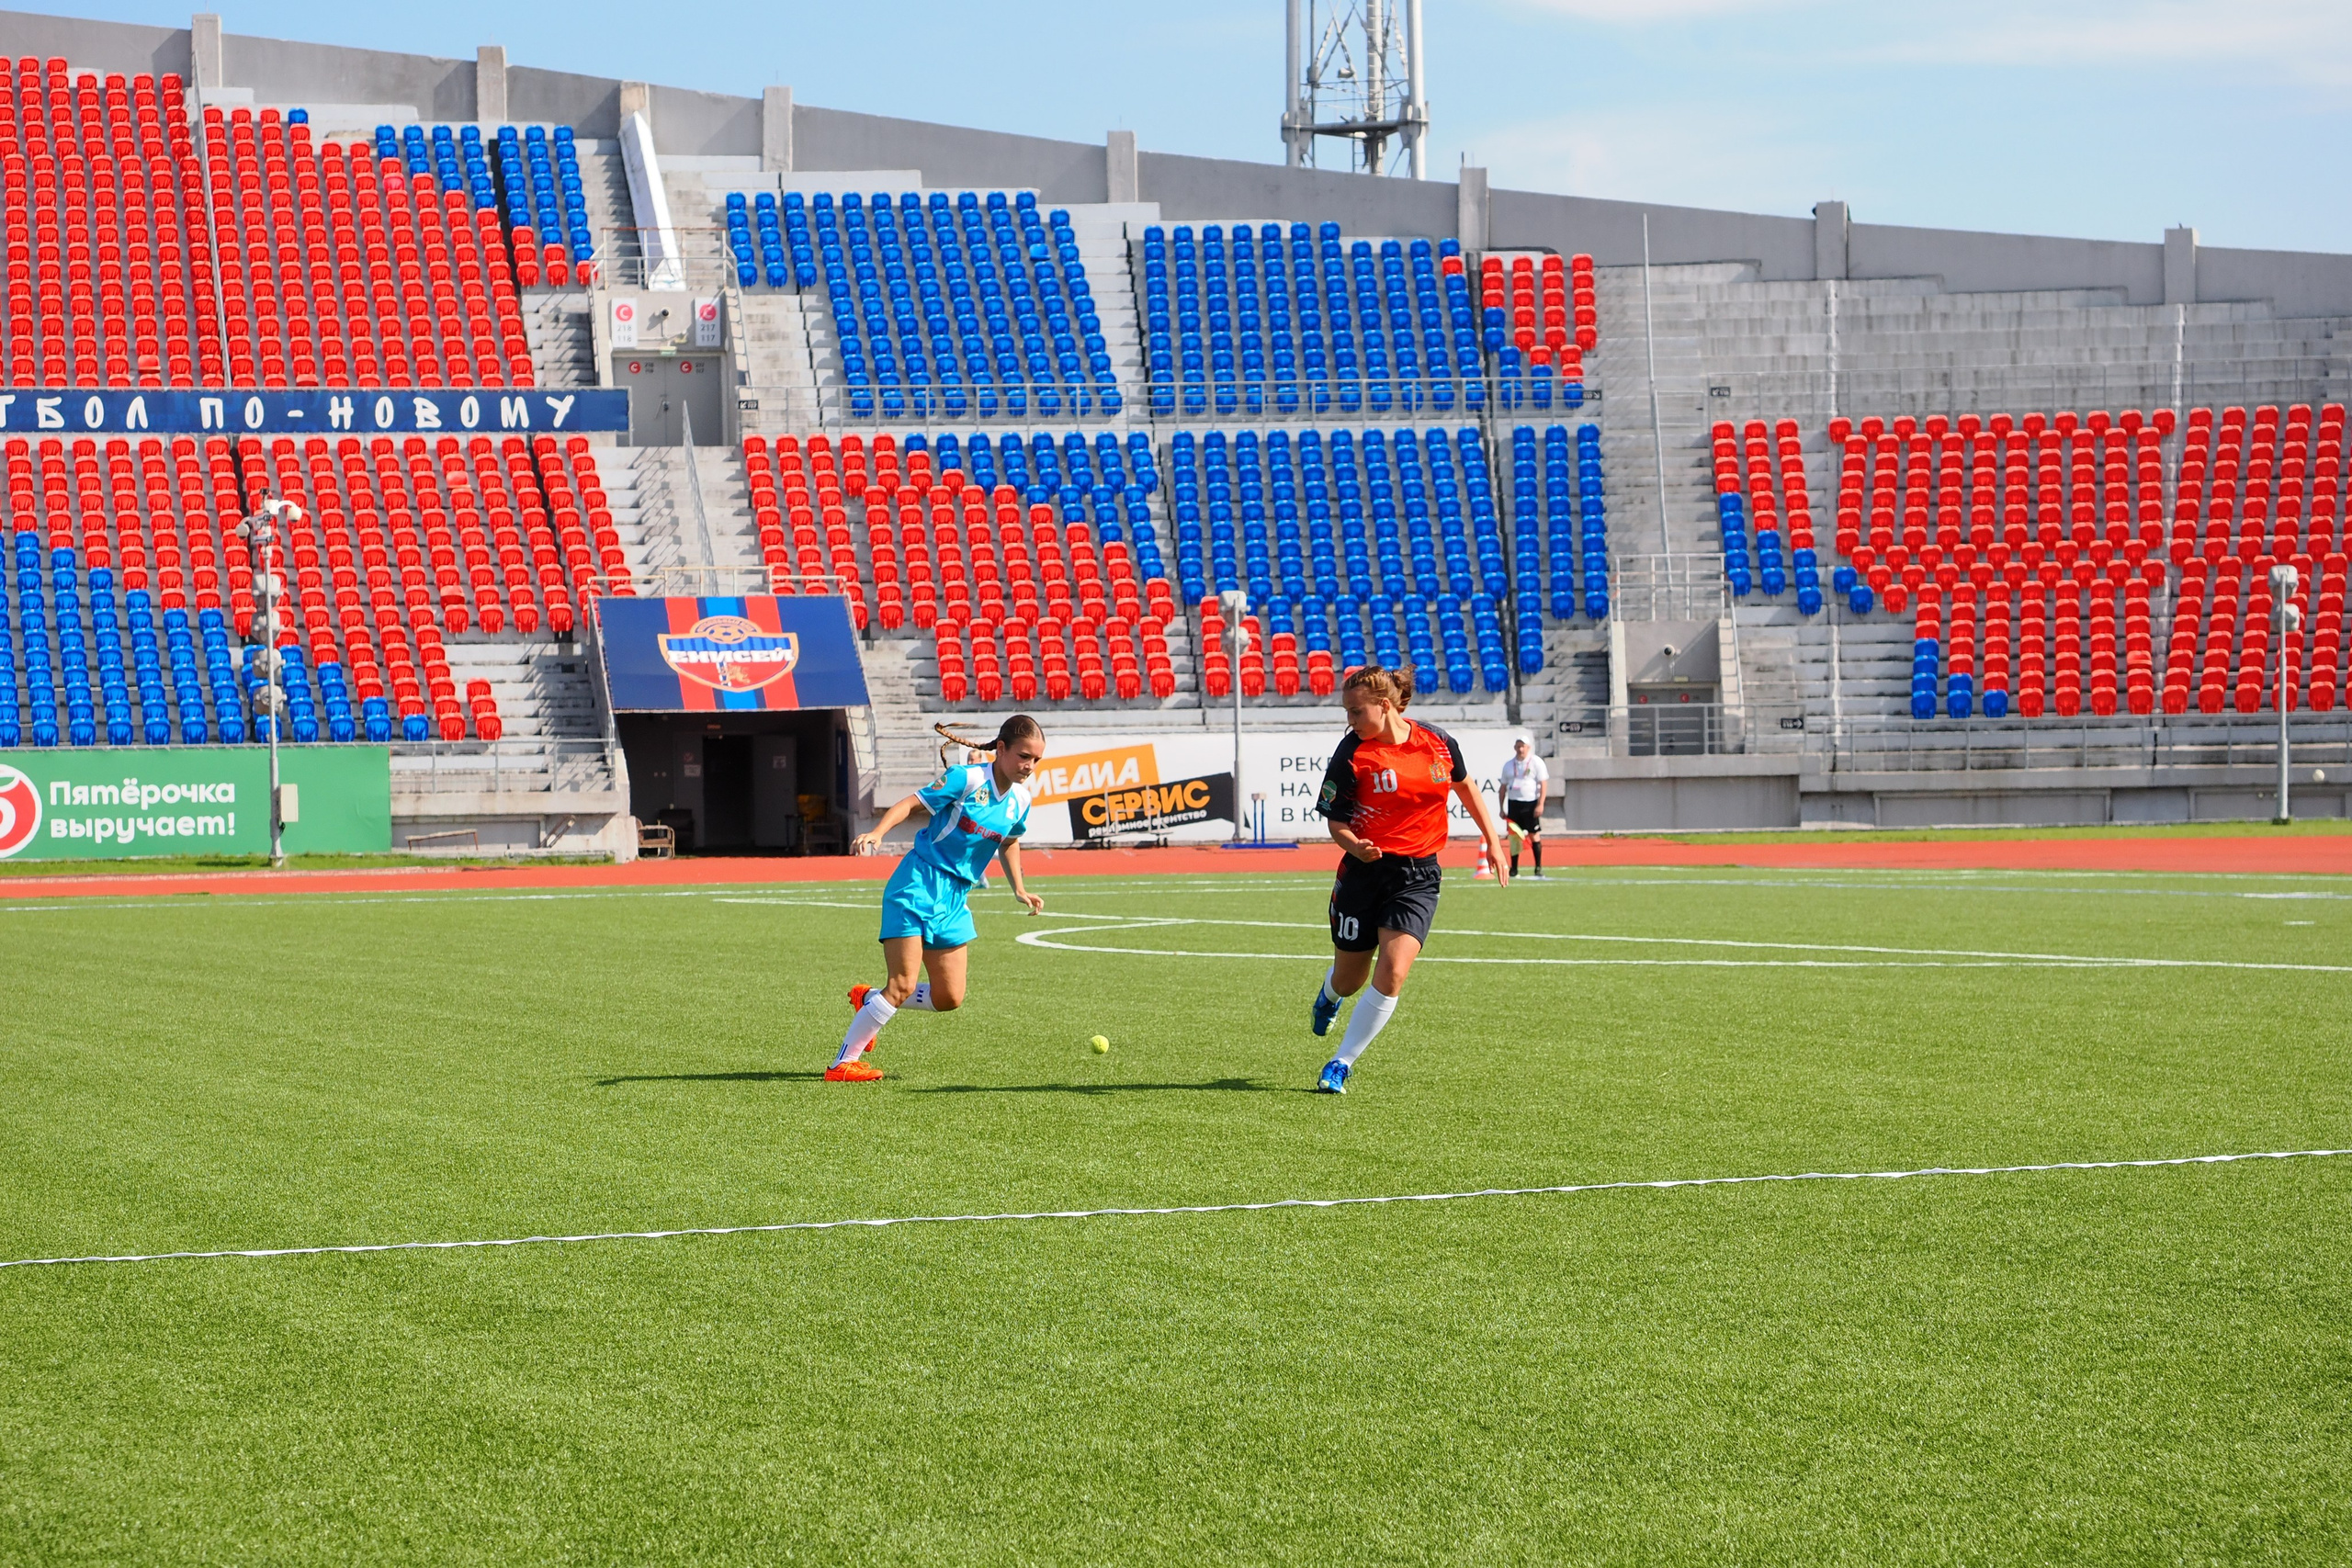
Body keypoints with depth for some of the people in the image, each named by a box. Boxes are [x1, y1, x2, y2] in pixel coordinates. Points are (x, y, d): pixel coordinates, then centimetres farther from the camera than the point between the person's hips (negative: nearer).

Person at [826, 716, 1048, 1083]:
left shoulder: (1020, 800, 7)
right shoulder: (967, 779, -13)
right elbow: (913, 803, -14)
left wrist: (1019, 890, 20)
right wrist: (877, 833, -29)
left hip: (954, 900, 7)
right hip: (918, 886, -7)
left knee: (949, 998, 5)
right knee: (903, 985, -14)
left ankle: (869, 1000, 28)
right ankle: (842, 1065, -6)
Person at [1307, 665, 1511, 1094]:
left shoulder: (1439, 744, -2)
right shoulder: (1351, 753, -9)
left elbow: (1465, 786, 18)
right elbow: (1335, 821, -5)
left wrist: (1492, 840, 17)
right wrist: (1355, 845, -26)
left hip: (1418, 876, 0)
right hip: (1364, 871, 0)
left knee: (1391, 974, -17)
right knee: (1350, 979, 11)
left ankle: (1341, 1064, -3)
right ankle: (1329, 996, 51)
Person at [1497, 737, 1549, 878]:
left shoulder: (1536, 762, -1)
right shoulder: (1508, 765, 12)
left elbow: (1543, 784, -5)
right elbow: (1503, 787, 15)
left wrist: (1540, 804, -14)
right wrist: (1502, 808, 10)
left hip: (1530, 803, -4)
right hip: (1513, 803, 4)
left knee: (1534, 835, -3)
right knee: (1514, 836, 3)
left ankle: (1539, 867, 2)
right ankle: (1514, 869, 7)